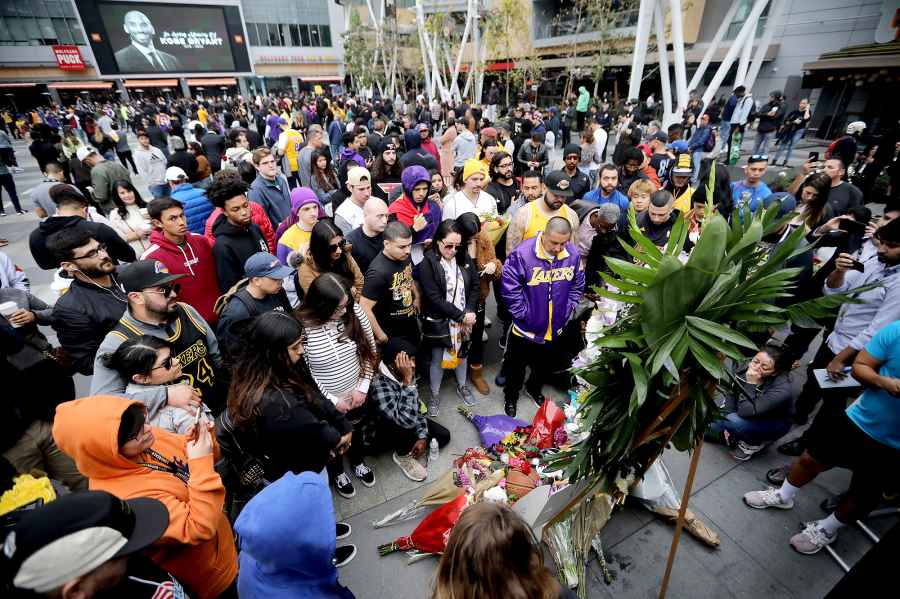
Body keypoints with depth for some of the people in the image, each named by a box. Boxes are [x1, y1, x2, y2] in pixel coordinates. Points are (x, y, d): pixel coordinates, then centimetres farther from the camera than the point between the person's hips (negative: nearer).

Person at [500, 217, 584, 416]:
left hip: (555, 328, 4)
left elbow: (577, 285, 6)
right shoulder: (523, 253, -24)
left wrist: (567, 310, 2)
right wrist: (523, 314, -15)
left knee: (546, 364, 25)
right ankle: (511, 396, 42)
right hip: (526, 328, -4)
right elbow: (510, 288, -19)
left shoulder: (573, 254, -10)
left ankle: (534, 388, 54)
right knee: (517, 365, 16)